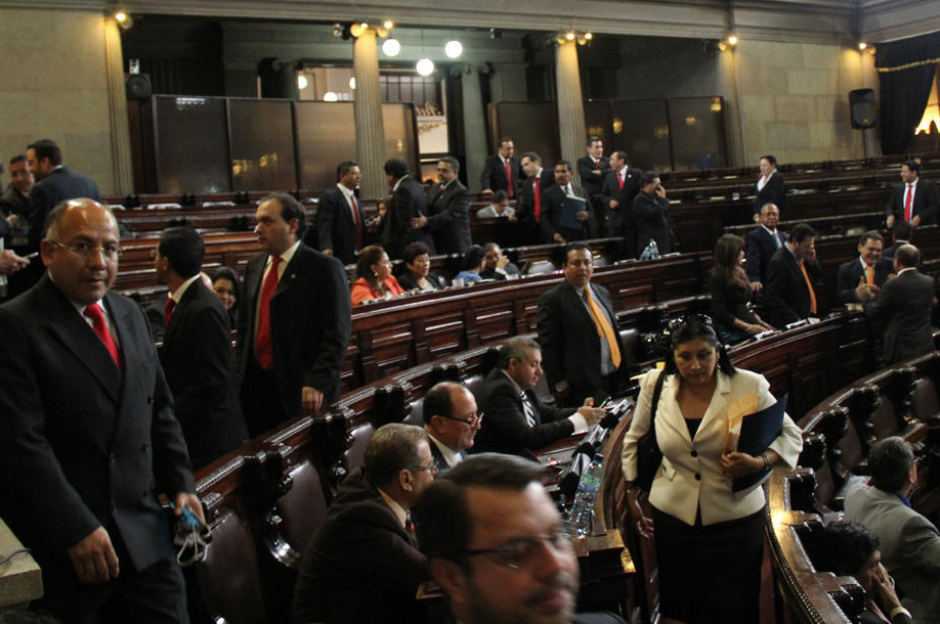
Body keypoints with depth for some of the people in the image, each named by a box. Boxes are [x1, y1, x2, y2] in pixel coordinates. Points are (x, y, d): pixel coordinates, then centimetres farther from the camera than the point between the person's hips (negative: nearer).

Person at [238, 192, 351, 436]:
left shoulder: (325, 268, -7)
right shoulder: (255, 266, 13)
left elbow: (336, 336, -13)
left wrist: (318, 383, -21)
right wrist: (241, 371, 12)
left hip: (300, 391, -5)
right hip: (254, 387, 6)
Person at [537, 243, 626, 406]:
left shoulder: (602, 293, 15)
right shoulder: (552, 299, -8)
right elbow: (548, 348, -9)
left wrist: (623, 372, 17)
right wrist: (560, 385, -12)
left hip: (614, 380, 7)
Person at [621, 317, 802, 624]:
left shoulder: (748, 386, -9)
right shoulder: (655, 385, -2)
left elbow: (791, 436, -1)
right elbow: (635, 442, 12)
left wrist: (759, 463, -20)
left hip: (735, 517, -1)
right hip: (673, 516, 2)